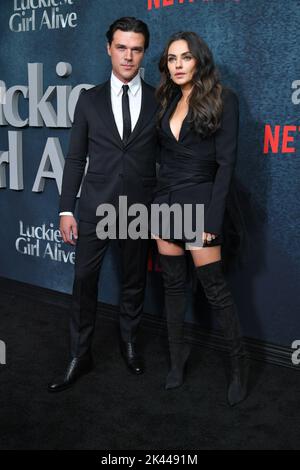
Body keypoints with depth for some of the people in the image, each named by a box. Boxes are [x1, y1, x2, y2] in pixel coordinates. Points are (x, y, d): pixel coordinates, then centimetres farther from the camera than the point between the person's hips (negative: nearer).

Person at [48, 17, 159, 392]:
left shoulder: (160, 101, 3)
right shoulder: (89, 100, 5)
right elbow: (75, 158, 4)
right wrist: (66, 210, -1)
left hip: (140, 207, 0)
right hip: (95, 206, 0)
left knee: (134, 281, 12)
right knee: (84, 280, 0)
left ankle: (129, 343, 32)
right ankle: (79, 357, 12)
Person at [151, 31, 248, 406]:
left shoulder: (222, 99, -6)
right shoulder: (168, 101, 11)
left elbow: (226, 162, -12)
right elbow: (164, 156, 12)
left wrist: (212, 218, -17)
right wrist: (157, 202, 6)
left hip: (200, 202, -5)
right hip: (165, 201, 6)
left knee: (213, 286, -1)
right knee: (173, 283, 11)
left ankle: (238, 362, 15)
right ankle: (177, 355, 25)